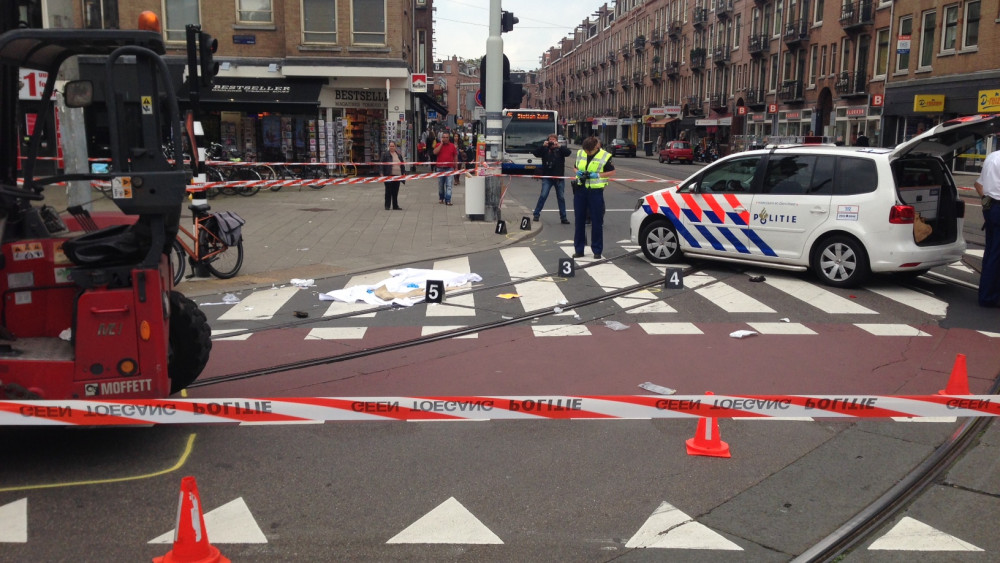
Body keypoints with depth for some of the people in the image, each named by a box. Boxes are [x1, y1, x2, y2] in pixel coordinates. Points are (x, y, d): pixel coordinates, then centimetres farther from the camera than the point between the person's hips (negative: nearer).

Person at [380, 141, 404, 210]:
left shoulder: (399, 155, 13)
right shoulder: (385, 154, 0)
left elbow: (402, 165, 18)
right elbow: (383, 165, -4)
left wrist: (402, 174, 11)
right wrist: (383, 174, -10)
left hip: (397, 175, 4)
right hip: (389, 175, -4)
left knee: (395, 192, 8)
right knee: (388, 191, 0)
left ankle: (395, 206, 15)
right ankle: (387, 206, 6)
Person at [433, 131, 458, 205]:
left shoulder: (452, 146, 6)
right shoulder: (438, 145, 5)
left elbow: (455, 156, 11)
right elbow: (435, 152, -14)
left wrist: (456, 166, 9)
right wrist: (441, 143, -11)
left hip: (449, 168, -1)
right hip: (440, 168, 1)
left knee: (449, 185, -9)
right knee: (440, 185, 11)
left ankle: (448, 200, -11)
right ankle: (441, 198, 28)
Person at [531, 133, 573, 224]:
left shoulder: (560, 149, 5)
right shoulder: (545, 149, 5)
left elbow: (569, 152, -11)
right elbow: (536, 153, -8)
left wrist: (559, 146, -22)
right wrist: (543, 146, -20)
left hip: (559, 177, 1)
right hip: (547, 177, -1)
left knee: (561, 197, 7)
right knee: (543, 196, -10)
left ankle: (563, 217, 14)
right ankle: (536, 214, -1)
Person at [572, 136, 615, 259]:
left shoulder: (604, 156, -6)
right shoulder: (580, 153, 7)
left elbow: (612, 172, -1)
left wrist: (597, 175, -14)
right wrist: (578, 172, -3)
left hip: (596, 191, -4)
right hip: (580, 190, 4)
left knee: (597, 221, 1)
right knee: (579, 220, 7)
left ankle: (597, 250, 11)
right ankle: (579, 250, 16)